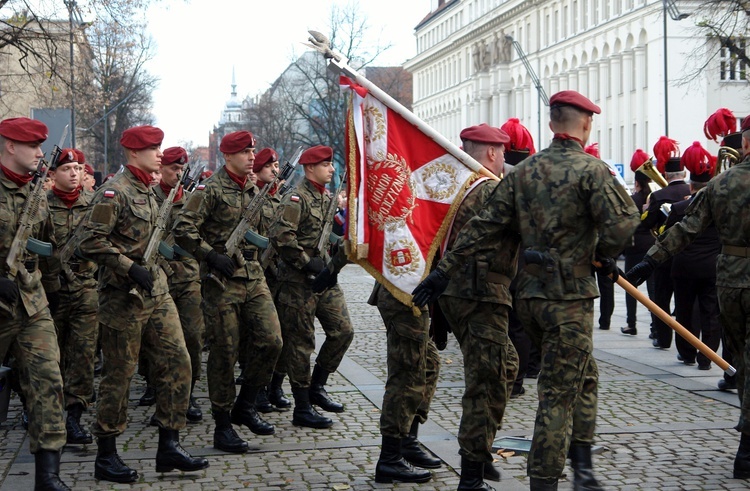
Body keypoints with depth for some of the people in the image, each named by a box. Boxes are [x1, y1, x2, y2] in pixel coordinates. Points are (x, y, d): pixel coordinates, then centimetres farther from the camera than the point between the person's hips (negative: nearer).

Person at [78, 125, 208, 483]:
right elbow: (91, 242, -20)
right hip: (124, 298, -8)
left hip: (157, 292, 8)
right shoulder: (114, 192, -13)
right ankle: (106, 457, 13)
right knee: (119, 376, 0)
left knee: (177, 363, 4)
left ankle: (169, 446, 12)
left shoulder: (148, 191, 15)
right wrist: (130, 269, -25)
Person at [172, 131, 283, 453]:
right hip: (222, 280, -6)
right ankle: (223, 425, 11)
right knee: (225, 352, -1)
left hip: (254, 278, 6)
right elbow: (182, 229, -15)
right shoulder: (210, 190, -8)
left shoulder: (253, 191, 14)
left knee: (271, 341, -3)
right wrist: (211, 255, -19)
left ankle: (245, 405, 16)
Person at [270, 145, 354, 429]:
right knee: (301, 343, -1)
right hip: (299, 281, -8)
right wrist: (307, 262, -19)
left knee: (343, 331, 7)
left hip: (325, 278, 8)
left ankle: (316, 387, 23)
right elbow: (280, 237, -25)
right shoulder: (296, 199, -13)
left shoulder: (328, 198, 14)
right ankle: (302, 408, 7)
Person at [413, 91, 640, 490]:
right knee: (558, 395, -1)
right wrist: (603, 255, 0)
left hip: (529, 293, 7)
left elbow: (484, 226, 5)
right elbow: (622, 225, -20)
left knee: (584, 378, 22)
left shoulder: (524, 171, 8)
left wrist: (444, 269, 7)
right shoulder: (591, 170, -10)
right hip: (569, 296, -6)